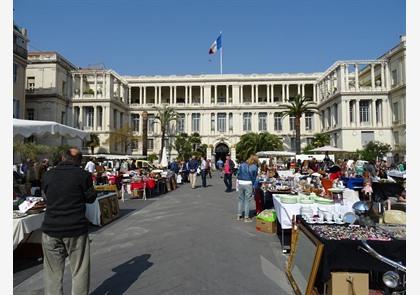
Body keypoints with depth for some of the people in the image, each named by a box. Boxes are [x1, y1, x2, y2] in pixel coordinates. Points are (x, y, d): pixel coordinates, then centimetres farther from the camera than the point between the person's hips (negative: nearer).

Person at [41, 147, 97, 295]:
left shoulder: (48, 175, 1)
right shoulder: (83, 175, -10)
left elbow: (46, 194, 16)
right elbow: (91, 198, 0)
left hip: (51, 229, 4)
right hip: (76, 229, -3)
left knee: (53, 272, 17)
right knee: (79, 271, 11)